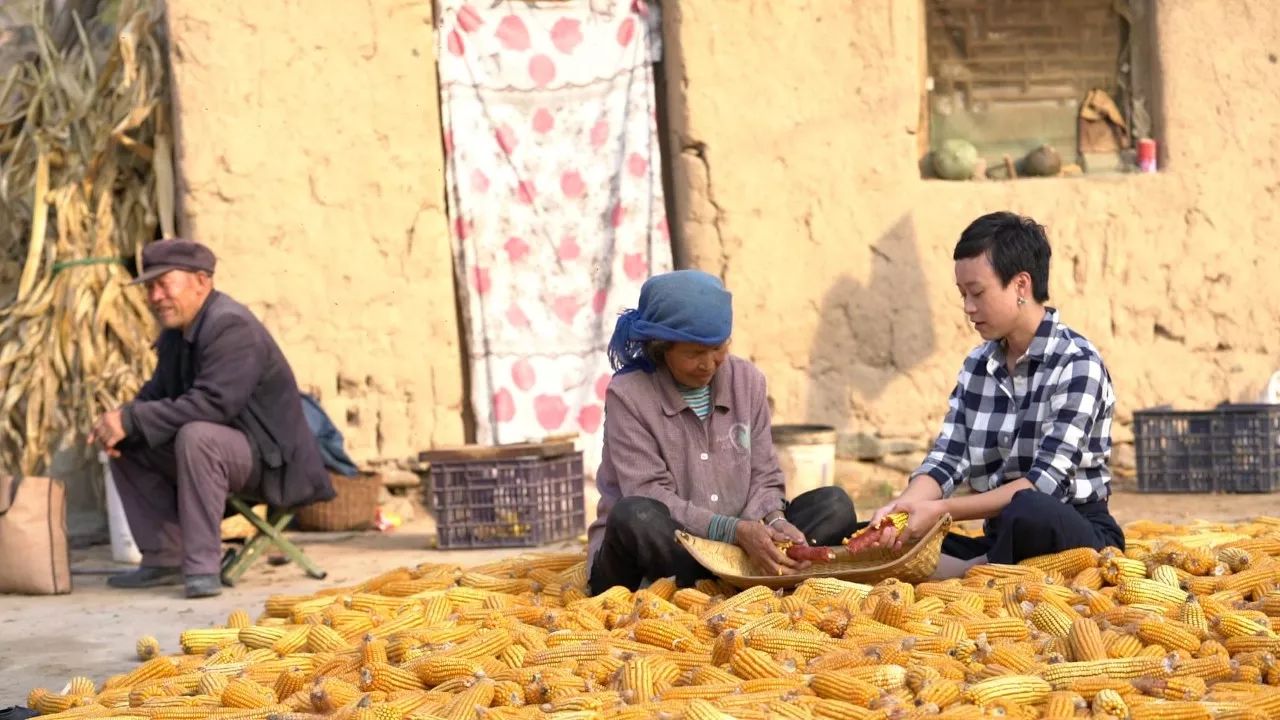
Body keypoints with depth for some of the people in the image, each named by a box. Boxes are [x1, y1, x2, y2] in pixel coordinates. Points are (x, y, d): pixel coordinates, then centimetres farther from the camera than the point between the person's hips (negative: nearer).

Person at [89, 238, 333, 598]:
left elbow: (213, 403, -32)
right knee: (127, 445, 5)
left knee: (196, 436, -36)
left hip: (267, 457, -10)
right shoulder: (175, 332, 8)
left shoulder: (231, 326, -22)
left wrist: (131, 420, -29)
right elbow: (157, 393, 12)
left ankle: (202, 567, -30)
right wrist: (119, 421, -11)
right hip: (213, 446, 10)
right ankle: (164, 558, 6)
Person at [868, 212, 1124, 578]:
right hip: (1002, 540, 6)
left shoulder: (1077, 364, -11)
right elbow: (945, 461, 2)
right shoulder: (977, 366, 10)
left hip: (1077, 534, -6)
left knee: (1027, 511, -40)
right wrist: (904, 505, -20)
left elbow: (1044, 483, -19)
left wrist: (942, 510, -25)